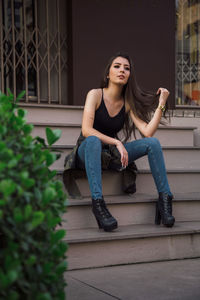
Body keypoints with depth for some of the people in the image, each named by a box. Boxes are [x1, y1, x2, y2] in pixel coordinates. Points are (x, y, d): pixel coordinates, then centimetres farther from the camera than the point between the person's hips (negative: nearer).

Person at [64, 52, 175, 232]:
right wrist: (117, 142, -27)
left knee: (153, 143, -14)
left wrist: (161, 105, -11)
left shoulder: (128, 103, 3)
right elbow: (86, 130, -22)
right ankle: (97, 202, -48)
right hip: (86, 154, -4)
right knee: (93, 141, -40)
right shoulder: (95, 94, -8)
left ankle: (164, 199, -16)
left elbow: (147, 132, -10)